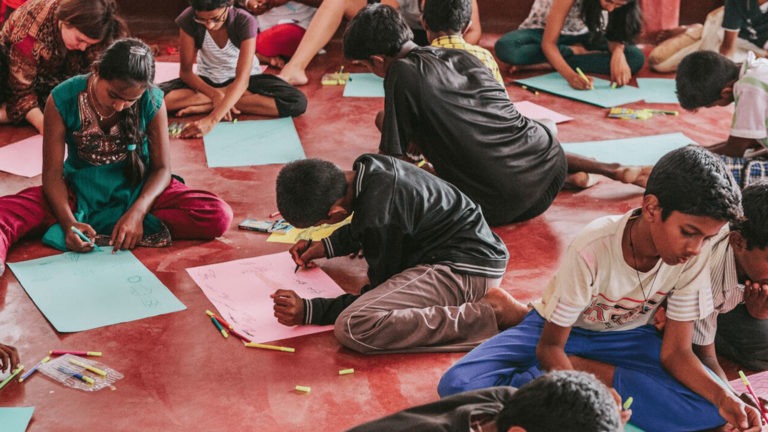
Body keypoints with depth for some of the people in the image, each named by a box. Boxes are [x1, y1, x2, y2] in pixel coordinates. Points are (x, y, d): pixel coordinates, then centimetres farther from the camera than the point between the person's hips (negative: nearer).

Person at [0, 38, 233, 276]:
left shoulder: (152, 101, -13)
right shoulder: (63, 99, -16)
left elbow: (162, 168, -9)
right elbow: (53, 172, -14)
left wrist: (137, 212, -29)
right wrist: (68, 222, -33)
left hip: (137, 191, 1)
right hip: (79, 191, 0)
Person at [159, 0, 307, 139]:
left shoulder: (244, 22, -29)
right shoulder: (188, 19, -24)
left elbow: (242, 79, -38)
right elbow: (185, 71, -17)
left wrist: (212, 119, -50)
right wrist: (216, 94, -36)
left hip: (240, 80, -1)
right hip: (207, 81, 1)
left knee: (297, 102, -30)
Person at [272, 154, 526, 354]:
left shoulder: (378, 218, -26)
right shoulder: (369, 167, 1)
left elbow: (381, 290, -13)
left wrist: (308, 311, -15)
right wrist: (327, 246, 18)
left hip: (466, 269, -11)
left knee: (352, 329, -27)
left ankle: (490, 312, -20)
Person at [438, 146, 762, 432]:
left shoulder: (696, 256, -20)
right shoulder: (593, 249, -31)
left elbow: (675, 352, -15)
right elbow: (550, 345, -22)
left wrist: (722, 396, -35)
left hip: (625, 337, 4)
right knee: (458, 385, -29)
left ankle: (577, 368, -14)